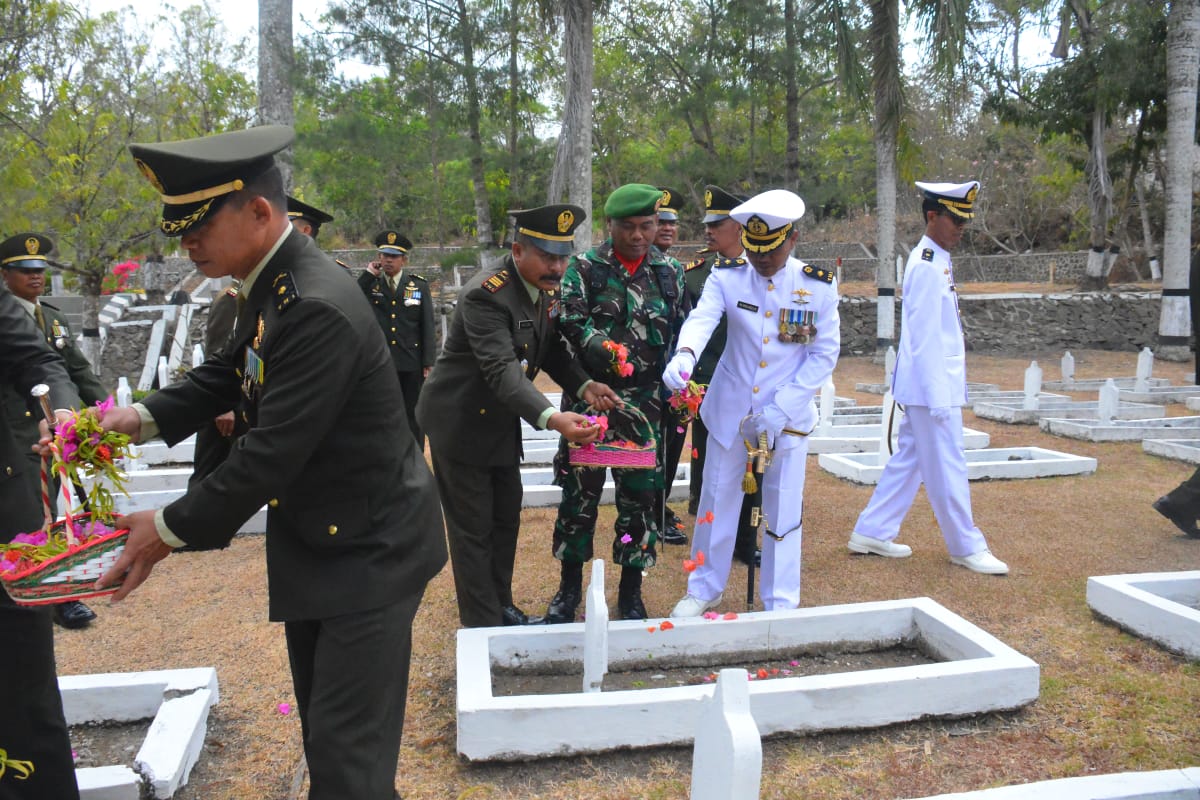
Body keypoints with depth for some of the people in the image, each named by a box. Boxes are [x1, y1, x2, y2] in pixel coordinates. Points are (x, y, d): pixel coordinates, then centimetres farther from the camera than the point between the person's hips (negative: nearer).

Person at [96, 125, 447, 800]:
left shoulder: (318, 308, -29)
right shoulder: (272, 284, 2)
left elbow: (272, 454, -27)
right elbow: (230, 372, 15)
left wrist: (172, 530, -15)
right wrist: (146, 416, -1)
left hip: (368, 548, -10)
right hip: (315, 541, 10)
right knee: (322, 727, 23)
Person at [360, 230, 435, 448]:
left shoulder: (419, 286, 5)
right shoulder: (369, 285, 7)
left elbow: (428, 327, 3)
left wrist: (428, 362, -3)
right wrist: (368, 275, -8)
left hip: (411, 364, 0)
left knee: (412, 416, 7)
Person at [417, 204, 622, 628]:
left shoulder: (547, 290, -2)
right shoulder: (486, 295, -28)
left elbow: (553, 350, 7)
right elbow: (502, 370, -38)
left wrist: (583, 385, -13)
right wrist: (551, 418, -52)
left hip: (500, 421, 9)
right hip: (461, 420, -8)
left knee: (506, 518, 17)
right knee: (473, 528, 1)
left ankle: (502, 609, 32)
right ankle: (483, 629, 12)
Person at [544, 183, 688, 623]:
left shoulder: (669, 274, 9)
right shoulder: (583, 268, 0)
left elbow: (679, 335, 13)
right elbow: (570, 322, -12)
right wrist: (602, 347, -30)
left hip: (645, 401, 2)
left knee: (639, 495, 5)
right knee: (580, 491, 5)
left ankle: (631, 591, 21)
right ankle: (569, 586, 22)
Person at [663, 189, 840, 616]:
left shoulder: (818, 286, -6)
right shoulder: (726, 276, -5)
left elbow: (825, 353, -5)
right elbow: (702, 319, -22)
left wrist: (781, 410, -14)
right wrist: (685, 354, -46)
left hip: (789, 416, -1)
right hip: (729, 409, 1)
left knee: (783, 509, 6)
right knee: (717, 500, 10)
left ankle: (781, 601, 23)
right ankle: (705, 588, 28)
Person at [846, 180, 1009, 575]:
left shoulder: (935, 261, 14)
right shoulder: (927, 267, -17)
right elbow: (925, 337, -20)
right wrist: (938, 396, -20)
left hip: (934, 384, 10)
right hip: (931, 387, -10)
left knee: (908, 459, 15)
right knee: (947, 468, 1)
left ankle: (871, 532, 22)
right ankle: (967, 547, 13)